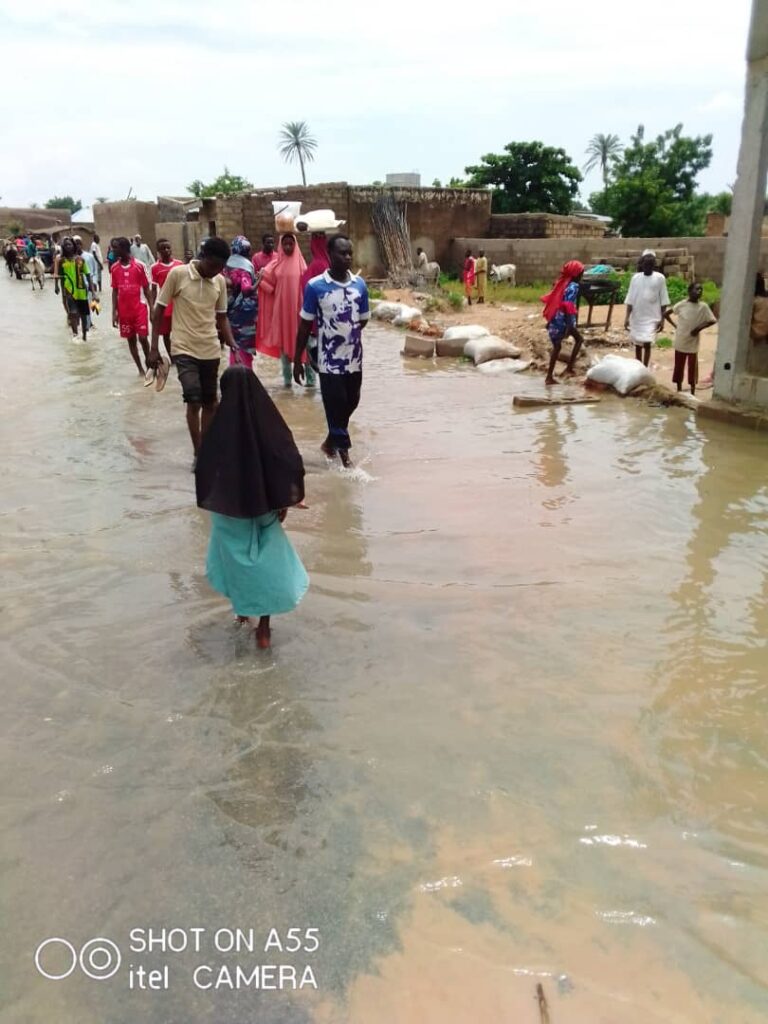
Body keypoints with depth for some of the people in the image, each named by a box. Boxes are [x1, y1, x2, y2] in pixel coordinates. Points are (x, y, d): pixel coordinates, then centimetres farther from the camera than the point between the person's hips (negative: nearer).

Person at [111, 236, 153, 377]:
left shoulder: (139, 266, -7)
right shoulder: (114, 268, 3)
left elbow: (146, 289, -2)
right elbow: (115, 291, 7)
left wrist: (152, 309, -5)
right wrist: (114, 312, 1)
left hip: (140, 308, -4)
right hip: (124, 311, 4)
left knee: (143, 338, -8)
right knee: (131, 340, 7)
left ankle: (149, 365, 13)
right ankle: (140, 369, 17)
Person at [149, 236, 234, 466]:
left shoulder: (220, 281, 2)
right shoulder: (177, 274, -10)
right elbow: (159, 310, -4)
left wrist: (232, 343, -4)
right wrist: (154, 347, -7)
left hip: (211, 351, 4)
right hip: (185, 350, -4)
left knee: (209, 403, 10)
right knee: (193, 401, -11)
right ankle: (198, 454, 1)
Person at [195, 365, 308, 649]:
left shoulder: (220, 426, -17)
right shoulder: (269, 421, -14)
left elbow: (205, 470, -11)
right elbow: (292, 464, -12)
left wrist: (211, 501, 6)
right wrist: (284, 501, 0)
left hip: (230, 508, -1)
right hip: (265, 505, 1)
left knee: (237, 560, 22)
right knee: (266, 562, 14)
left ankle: (244, 610, 40)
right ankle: (263, 627, 18)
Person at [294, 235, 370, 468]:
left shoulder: (360, 284, 2)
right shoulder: (315, 286, -9)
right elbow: (305, 325, -5)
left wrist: (346, 333, 0)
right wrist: (297, 360, -4)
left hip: (354, 358, 5)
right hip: (330, 360, -4)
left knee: (351, 403, 16)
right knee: (336, 406, 1)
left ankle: (332, 441, 37)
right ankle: (343, 449, 16)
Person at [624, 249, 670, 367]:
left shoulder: (660, 278, -3)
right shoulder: (636, 277, 2)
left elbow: (663, 301, -2)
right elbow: (630, 300, 3)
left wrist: (662, 319, -6)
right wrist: (627, 317, -3)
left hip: (652, 318, -3)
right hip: (636, 317, 3)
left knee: (647, 344, -12)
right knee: (637, 345, 11)